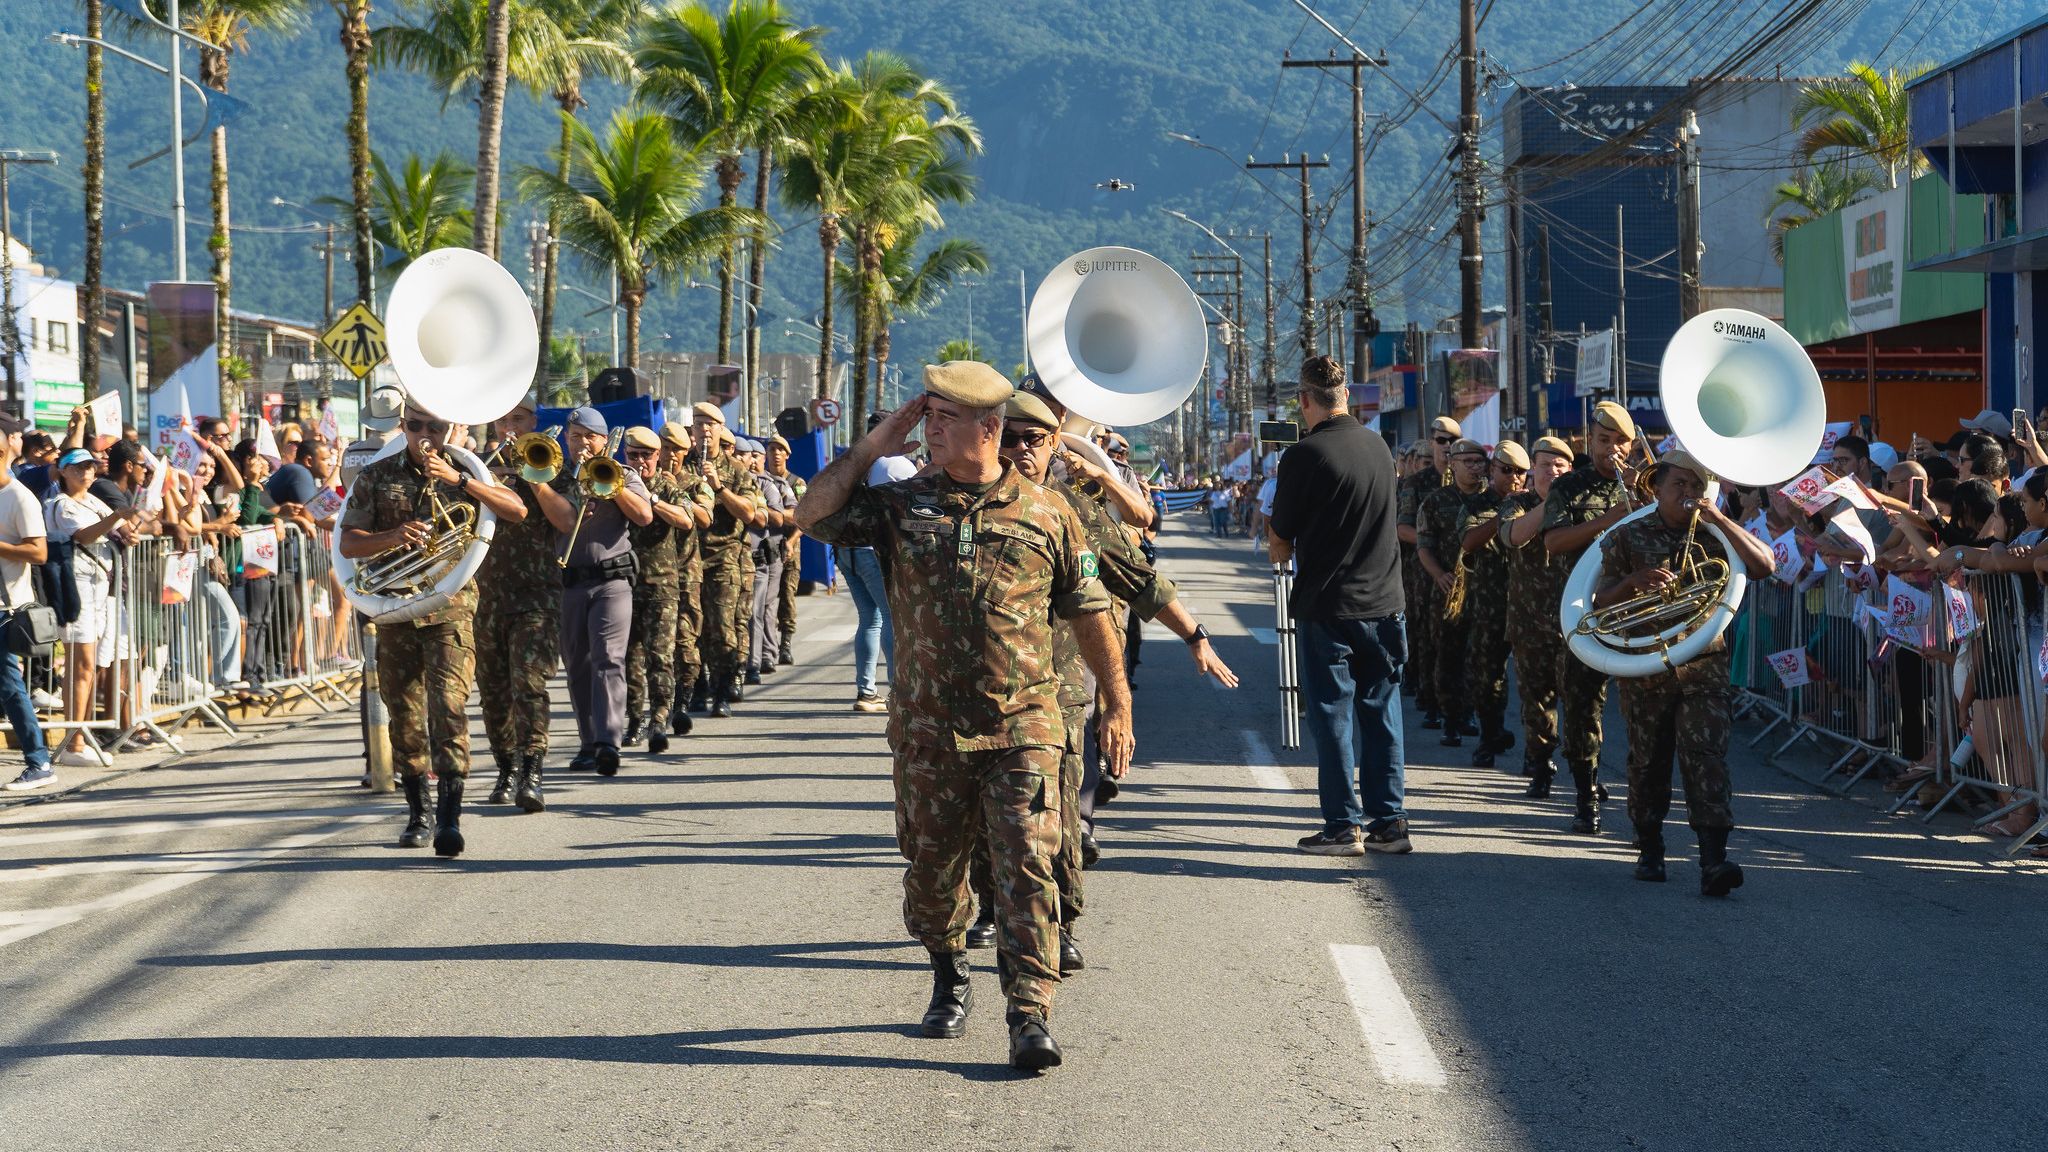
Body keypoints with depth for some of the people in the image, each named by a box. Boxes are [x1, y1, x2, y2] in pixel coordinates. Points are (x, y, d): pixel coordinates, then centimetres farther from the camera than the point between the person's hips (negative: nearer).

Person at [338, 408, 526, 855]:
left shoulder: (466, 472, 5)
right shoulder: (376, 477, 7)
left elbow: (517, 511, -9)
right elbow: (348, 544, 3)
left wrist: (458, 479, -17)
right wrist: (393, 536, -17)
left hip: (451, 608, -2)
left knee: (449, 708, -16)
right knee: (405, 717, 9)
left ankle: (450, 818, -21)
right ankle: (417, 814, 23)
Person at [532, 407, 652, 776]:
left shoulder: (622, 476, 11)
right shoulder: (557, 478, 11)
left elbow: (645, 516, -5)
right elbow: (565, 520, -8)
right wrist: (535, 480, -19)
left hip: (612, 581, -3)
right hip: (569, 582, 3)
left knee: (609, 659, -17)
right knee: (577, 666, 6)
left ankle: (609, 740, -27)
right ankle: (589, 743, 14)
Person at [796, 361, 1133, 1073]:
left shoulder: (1045, 514, 4)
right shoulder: (902, 505, 7)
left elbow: (1090, 614, 9)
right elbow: (814, 516, -3)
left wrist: (1117, 707, 9)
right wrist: (873, 447, -3)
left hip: (1022, 728, -2)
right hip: (928, 728, 2)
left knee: (1027, 868, -11)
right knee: (932, 868, 12)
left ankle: (1031, 1016, -12)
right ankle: (949, 980, 36)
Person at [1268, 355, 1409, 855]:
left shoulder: (1304, 456, -13)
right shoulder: (1379, 448, 5)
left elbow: (1280, 549, -8)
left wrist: (1274, 537, 15)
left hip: (1327, 607, -5)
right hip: (1384, 602, 5)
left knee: (1333, 715, 3)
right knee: (1380, 714, 11)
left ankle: (1343, 826, 4)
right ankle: (1389, 821, 13)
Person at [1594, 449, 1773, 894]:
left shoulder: (1712, 537, 7)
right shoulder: (1628, 537, 4)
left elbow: (1764, 565, -6)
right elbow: (1601, 603, -1)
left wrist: (1721, 520, -13)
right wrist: (1633, 581, -22)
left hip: (1703, 668, 0)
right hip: (1644, 670, 0)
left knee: (1707, 758, -12)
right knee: (1648, 762, 8)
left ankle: (1713, 860, -21)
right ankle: (1649, 850, 26)